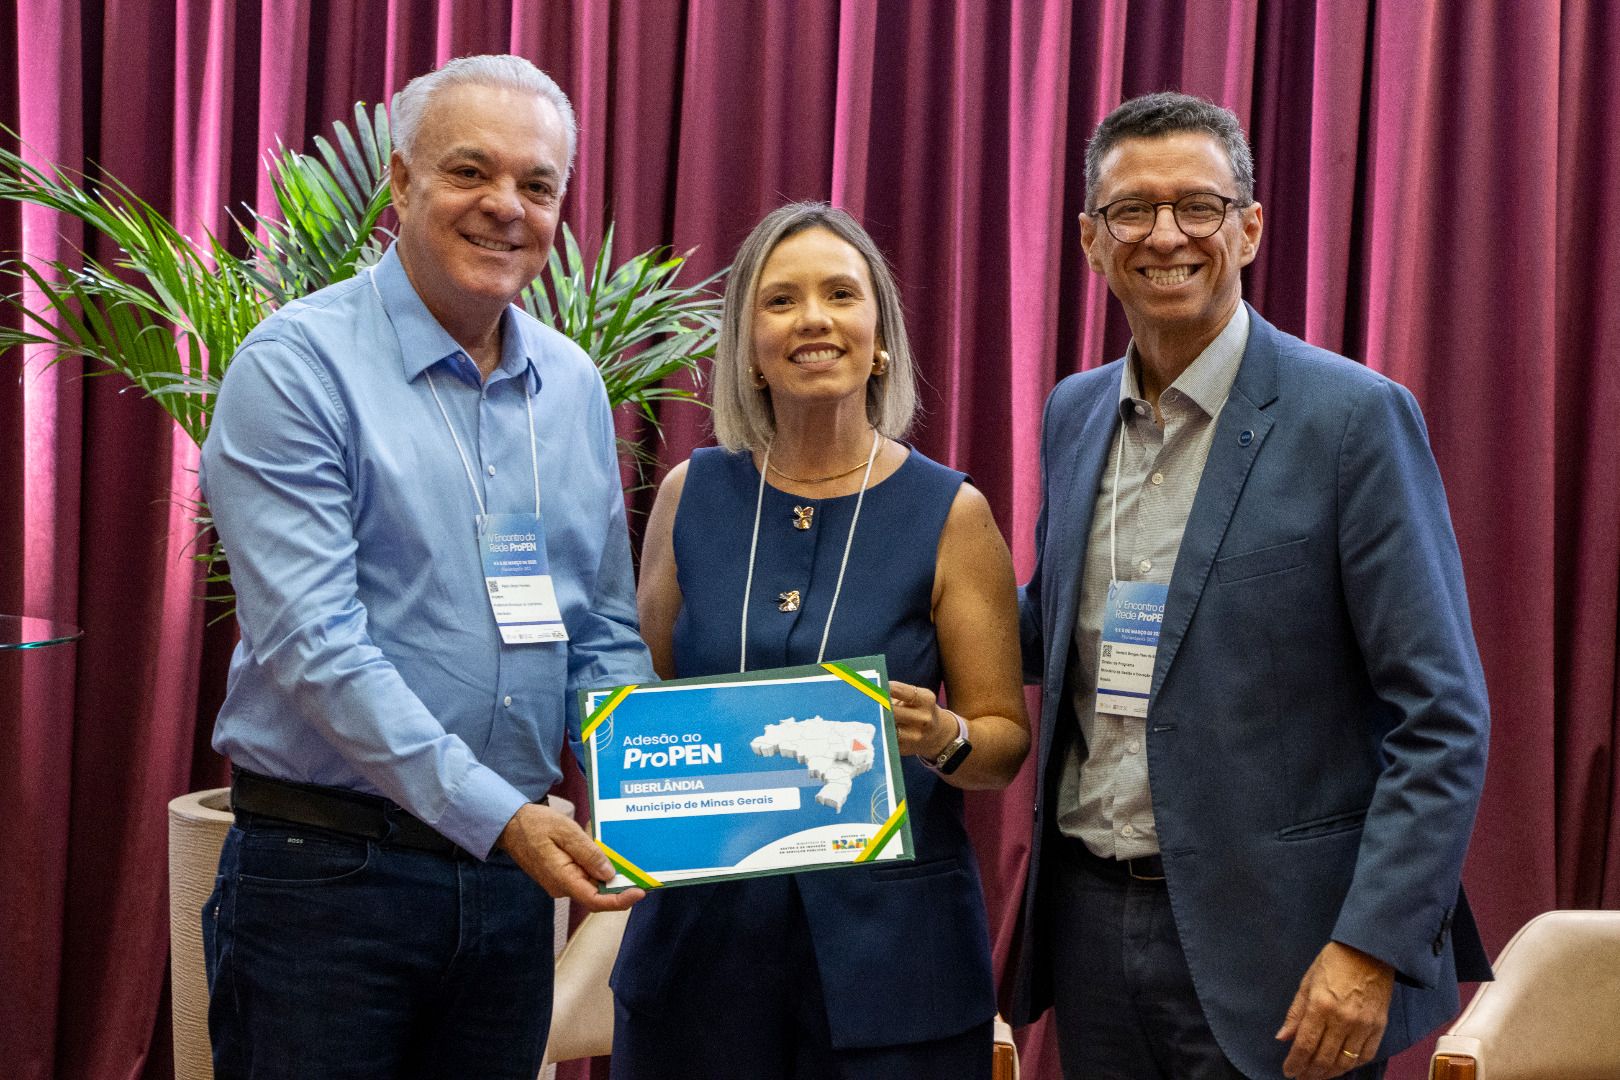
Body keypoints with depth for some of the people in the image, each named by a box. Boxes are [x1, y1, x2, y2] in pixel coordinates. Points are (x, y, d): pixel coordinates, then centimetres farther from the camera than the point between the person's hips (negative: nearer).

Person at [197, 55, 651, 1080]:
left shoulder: (574, 387, 9)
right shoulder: (296, 365, -10)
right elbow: (312, 643, -18)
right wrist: (494, 814, -23)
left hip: (513, 874, 6)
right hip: (326, 872, -5)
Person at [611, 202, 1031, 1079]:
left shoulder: (949, 513, -3)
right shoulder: (692, 494, 4)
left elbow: (1007, 738, 1)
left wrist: (941, 738, -20)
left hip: (887, 934, -2)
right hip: (700, 930, 2)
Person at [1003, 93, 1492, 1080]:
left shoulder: (1353, 416, -10)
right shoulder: (1074, 413, 9)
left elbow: (1442, 718, -12)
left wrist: (1371, 946, -18)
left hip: (1268, 948, -5)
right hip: (1090, 917, 6)